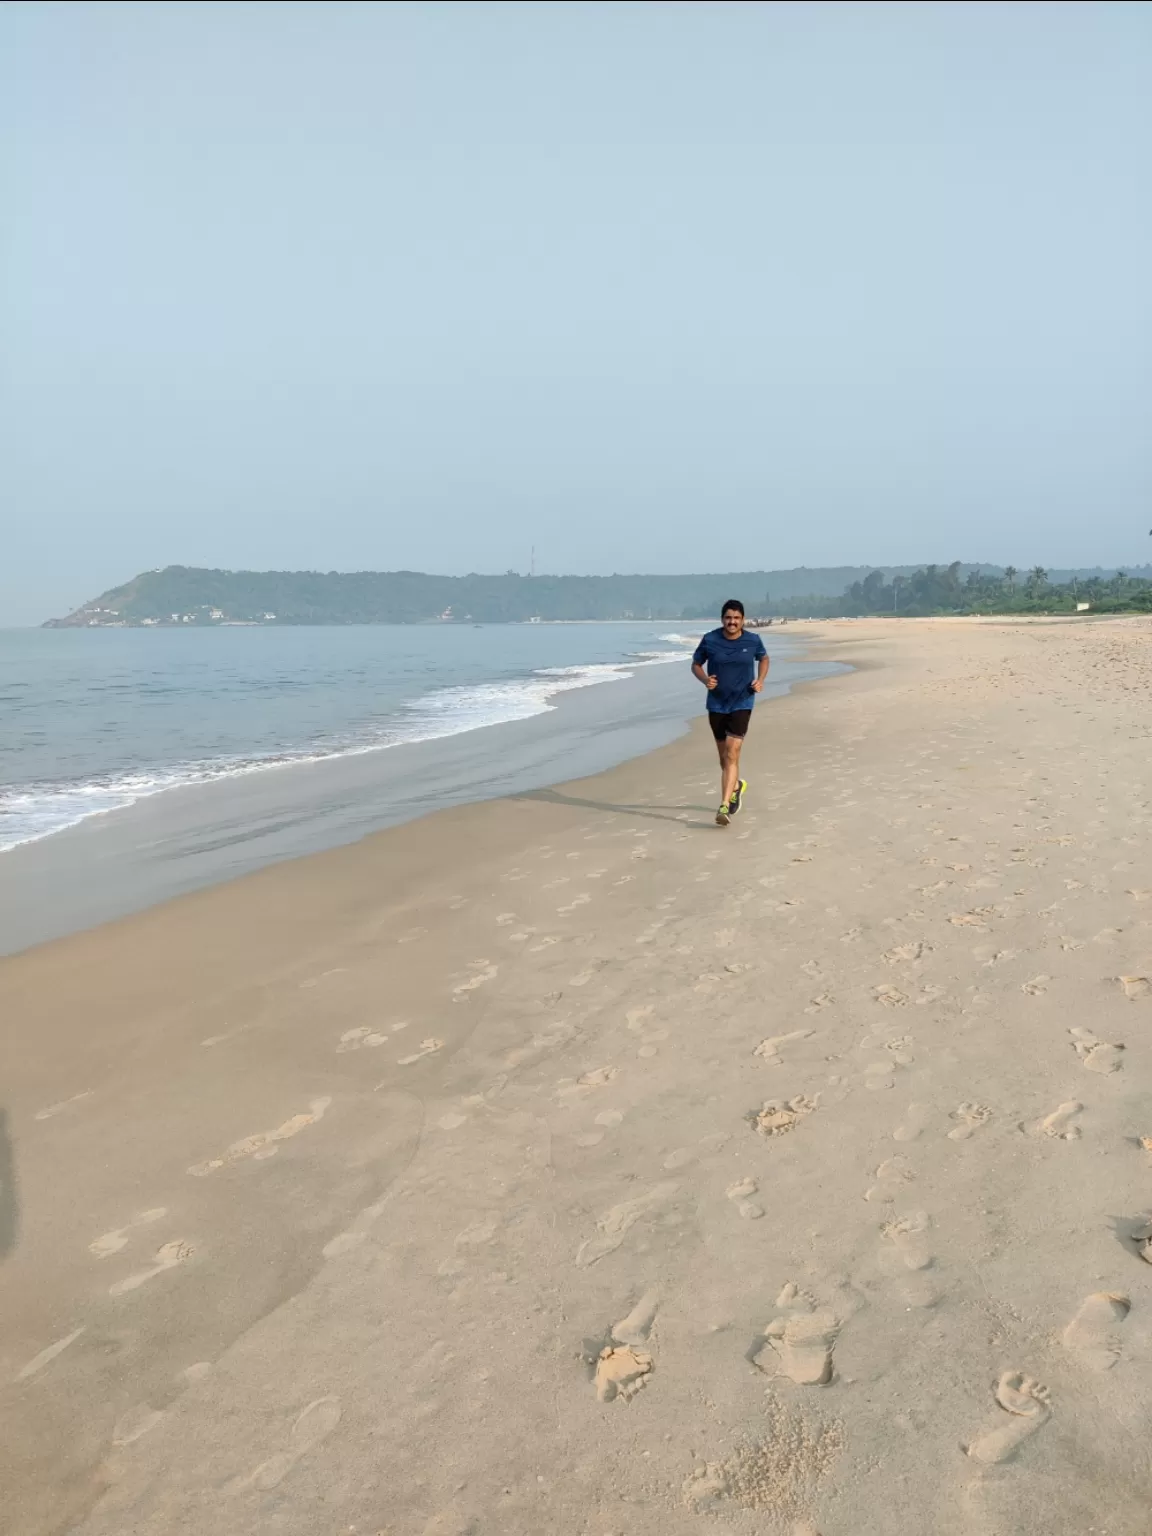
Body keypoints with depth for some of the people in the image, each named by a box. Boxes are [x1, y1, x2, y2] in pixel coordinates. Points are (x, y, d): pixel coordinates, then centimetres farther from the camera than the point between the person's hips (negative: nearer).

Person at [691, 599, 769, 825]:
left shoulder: (753, 641, -4)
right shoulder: (710, 640, -6)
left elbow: (763, 659, 15)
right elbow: (696, 664, 6)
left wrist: (760, 680, -2)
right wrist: (705, 680, -15)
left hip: (742, 704, -2)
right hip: (716, 704, 2)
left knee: (732, 754, -15)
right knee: (724, 756, 16)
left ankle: (724, 807, -19)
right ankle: (736, 786, 47)